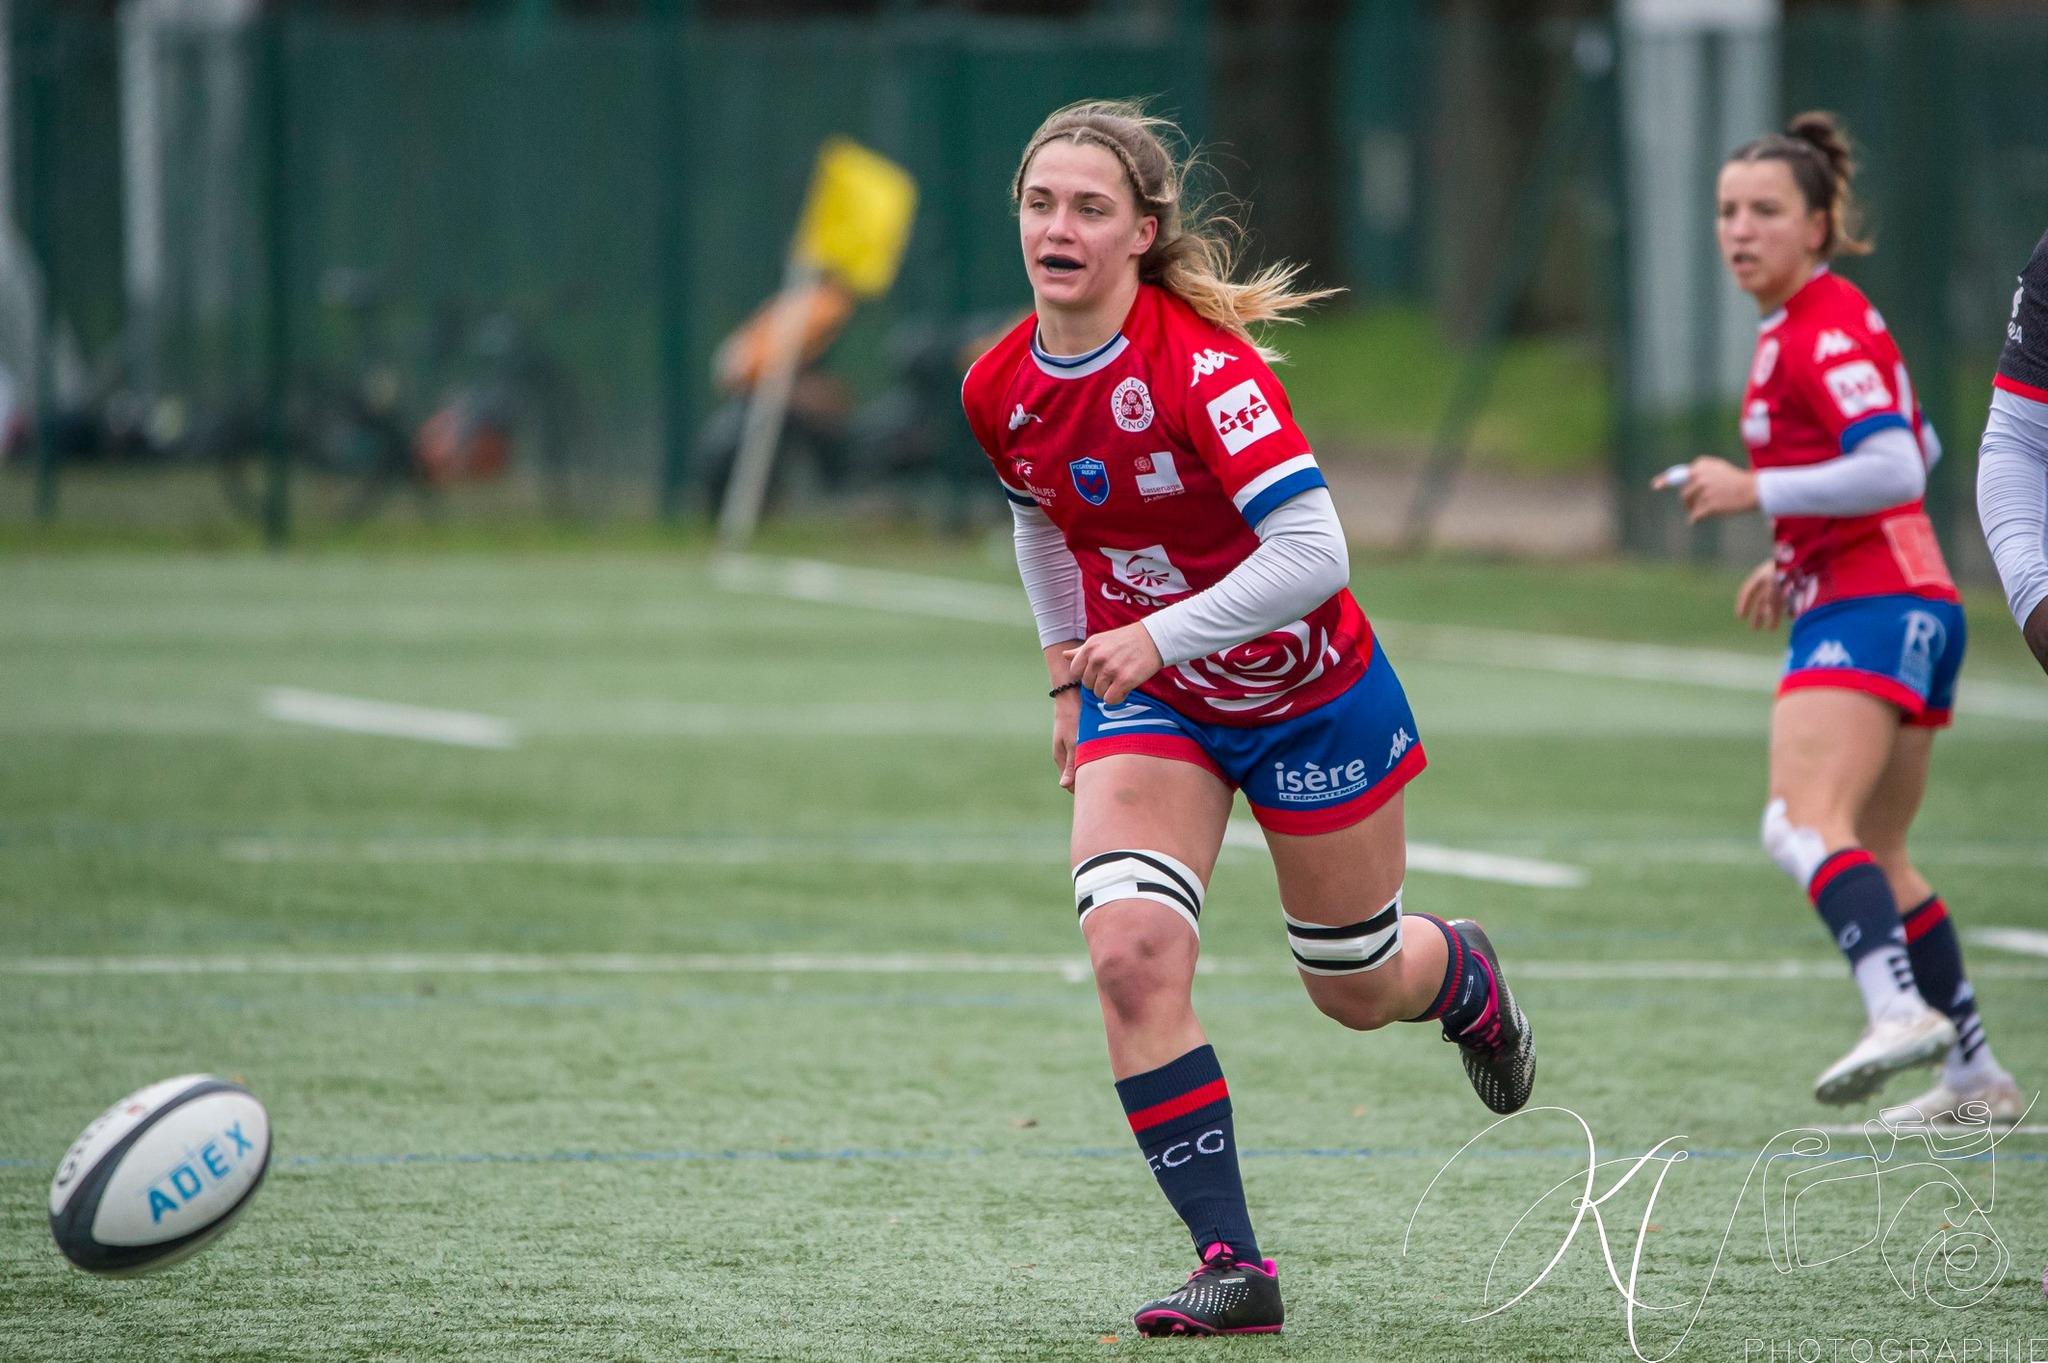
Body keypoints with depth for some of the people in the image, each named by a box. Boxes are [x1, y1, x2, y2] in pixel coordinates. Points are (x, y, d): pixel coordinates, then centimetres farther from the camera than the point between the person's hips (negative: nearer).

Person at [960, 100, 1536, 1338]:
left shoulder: (1201, 363, -28)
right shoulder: (1000, 391, -8)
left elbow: (1313, 553, -34)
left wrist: (1158, 636, -38)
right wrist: (1069, 676, 15)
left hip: (1308, 698, -4)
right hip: (1143, 698, 4)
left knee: (1357, 991, 13)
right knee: (1132, 954, -20)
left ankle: (1463, 974, 52)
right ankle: (1232, 1267, -15)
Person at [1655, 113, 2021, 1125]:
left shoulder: (1825, 329, -12)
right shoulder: (1806, 324, 18)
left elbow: (1896, 468, -23)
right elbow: (1913, 449, 29)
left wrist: (1758, 492, -22)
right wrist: (1799, 561, 25)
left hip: (1870, 607, -11)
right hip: (1904, 610, 11)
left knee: (1806, 826, -26)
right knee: (1872, 861, 17)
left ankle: (1900, 1007, -45)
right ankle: (1977, 1078, 21)